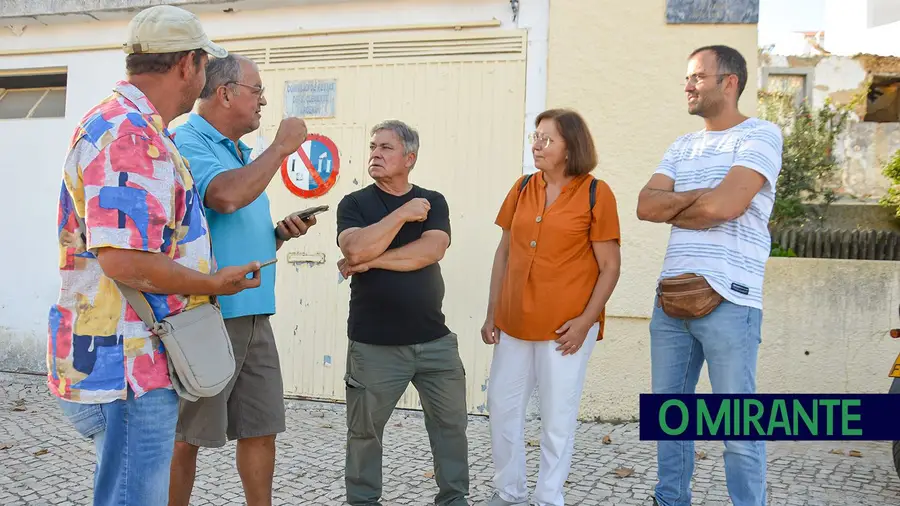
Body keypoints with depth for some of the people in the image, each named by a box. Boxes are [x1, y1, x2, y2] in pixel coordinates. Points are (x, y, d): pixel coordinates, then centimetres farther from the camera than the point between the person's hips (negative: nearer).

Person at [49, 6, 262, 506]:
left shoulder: (124, 124, 16)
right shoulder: (130, 136, -20)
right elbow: (124, 261, -28)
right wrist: (215, 283, -13)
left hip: (140, 364, 11)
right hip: (129, 366, -11)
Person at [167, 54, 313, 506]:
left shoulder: (243, 155, 18)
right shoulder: (187, 143, -8)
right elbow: (226, 196, -29)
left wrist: (281, 233, 5)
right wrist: (281, 147, -16)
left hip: (254, 317, 8)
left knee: (261, 430, 12)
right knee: (185, 438, 3)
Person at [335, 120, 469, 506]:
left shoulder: (433, 202, 6)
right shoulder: (354, 204, 2)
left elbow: (430, 251, -12)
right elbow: (357, 249, -18)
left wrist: (371, 262, -13)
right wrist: (402, 213, -14)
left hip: (434, 339, 2)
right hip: (373, 344, -2)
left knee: (451, 423, 10)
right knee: (364, 429, 7)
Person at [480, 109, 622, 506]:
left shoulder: (595, 194, -6)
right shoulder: (523, 188, 7)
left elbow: (610, 267, -6)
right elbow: (504, 252, 11)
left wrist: (585, 320, -14)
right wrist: (492, 312, 7)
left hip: (566, 326, -5)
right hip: (514, 323, 5)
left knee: (557, 416, 5)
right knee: (501, 406, 11)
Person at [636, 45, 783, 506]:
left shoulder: (760, 136, -3)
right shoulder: (682, 147, 17)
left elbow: (725, 205, -17)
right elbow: (645, 206, 4)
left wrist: (673, 209, 0)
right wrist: (701, 196, -9)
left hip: (728, 301, -7)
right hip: (671, 298, 7)